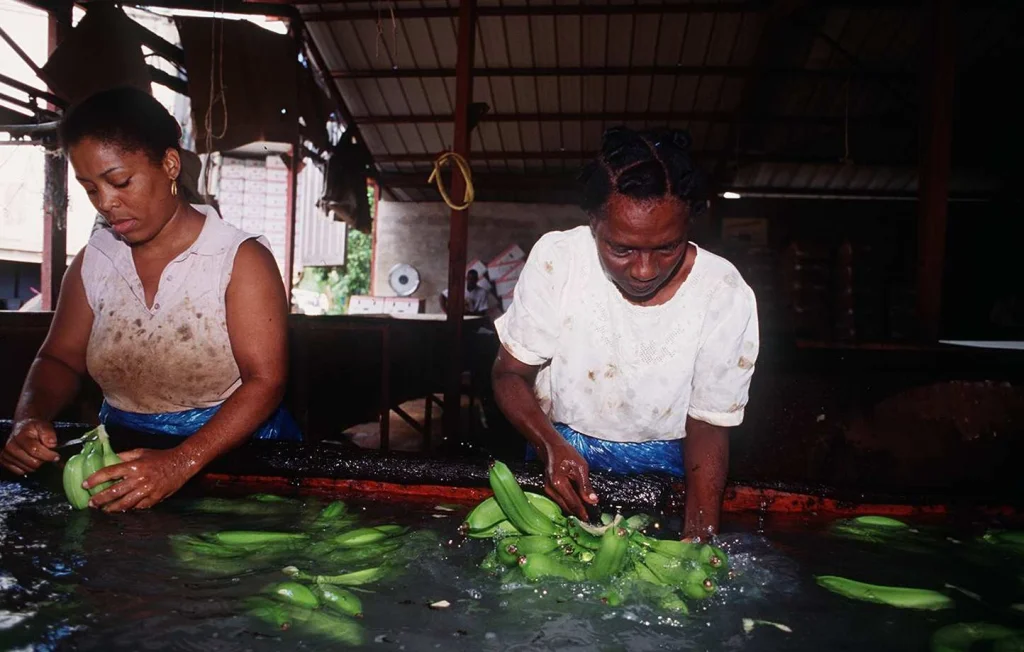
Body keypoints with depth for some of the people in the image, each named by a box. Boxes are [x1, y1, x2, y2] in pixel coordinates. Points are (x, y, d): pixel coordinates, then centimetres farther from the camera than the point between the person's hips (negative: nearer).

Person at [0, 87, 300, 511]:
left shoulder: (241, 260, -11)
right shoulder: (92, 261, 6)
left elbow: (265, 381, -17)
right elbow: (59, 359, 15)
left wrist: (181, 463, -30)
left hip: (231, 446, -5)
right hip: (123, 452, 5)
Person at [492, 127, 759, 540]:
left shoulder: (726, 296, -17)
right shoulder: (556, 259, -17)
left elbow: (708, 426, -9)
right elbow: (511, 373, -8)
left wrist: (699, 541, -23)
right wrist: (551, 446, -27)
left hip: (663, 468, 2)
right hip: (561, 457, -1)